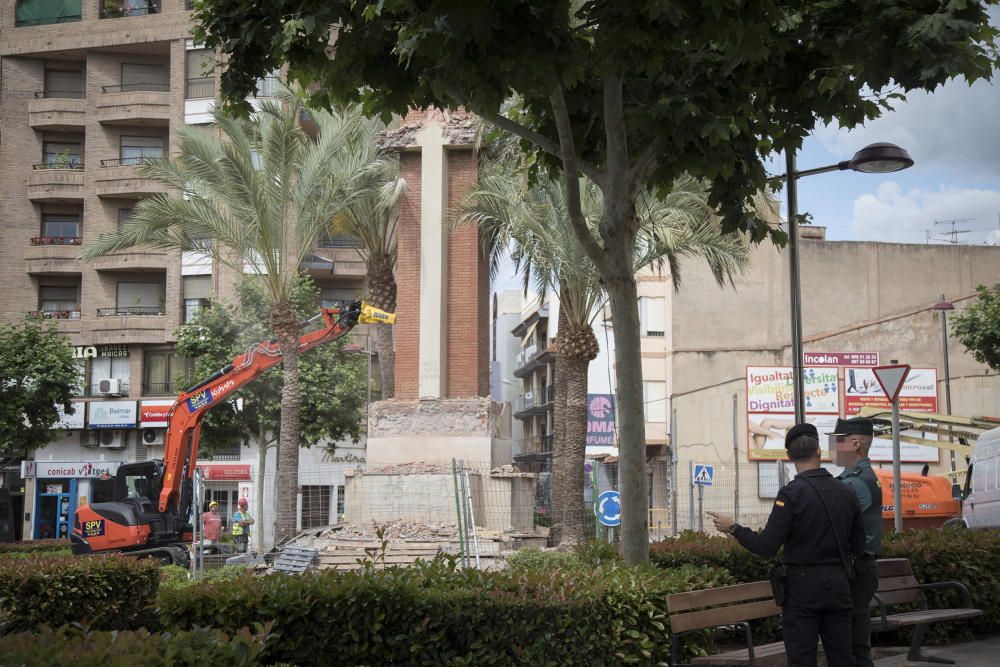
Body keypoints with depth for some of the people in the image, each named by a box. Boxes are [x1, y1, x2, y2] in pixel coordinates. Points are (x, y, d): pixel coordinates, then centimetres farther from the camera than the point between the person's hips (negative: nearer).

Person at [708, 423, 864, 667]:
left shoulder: (792, 493, -13)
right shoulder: (845, 492, 2)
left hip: (803, 586, -5)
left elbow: (766, 546, -15)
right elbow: (858, 545, 8)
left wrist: (733, 528, -1)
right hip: (839, 585, 5)